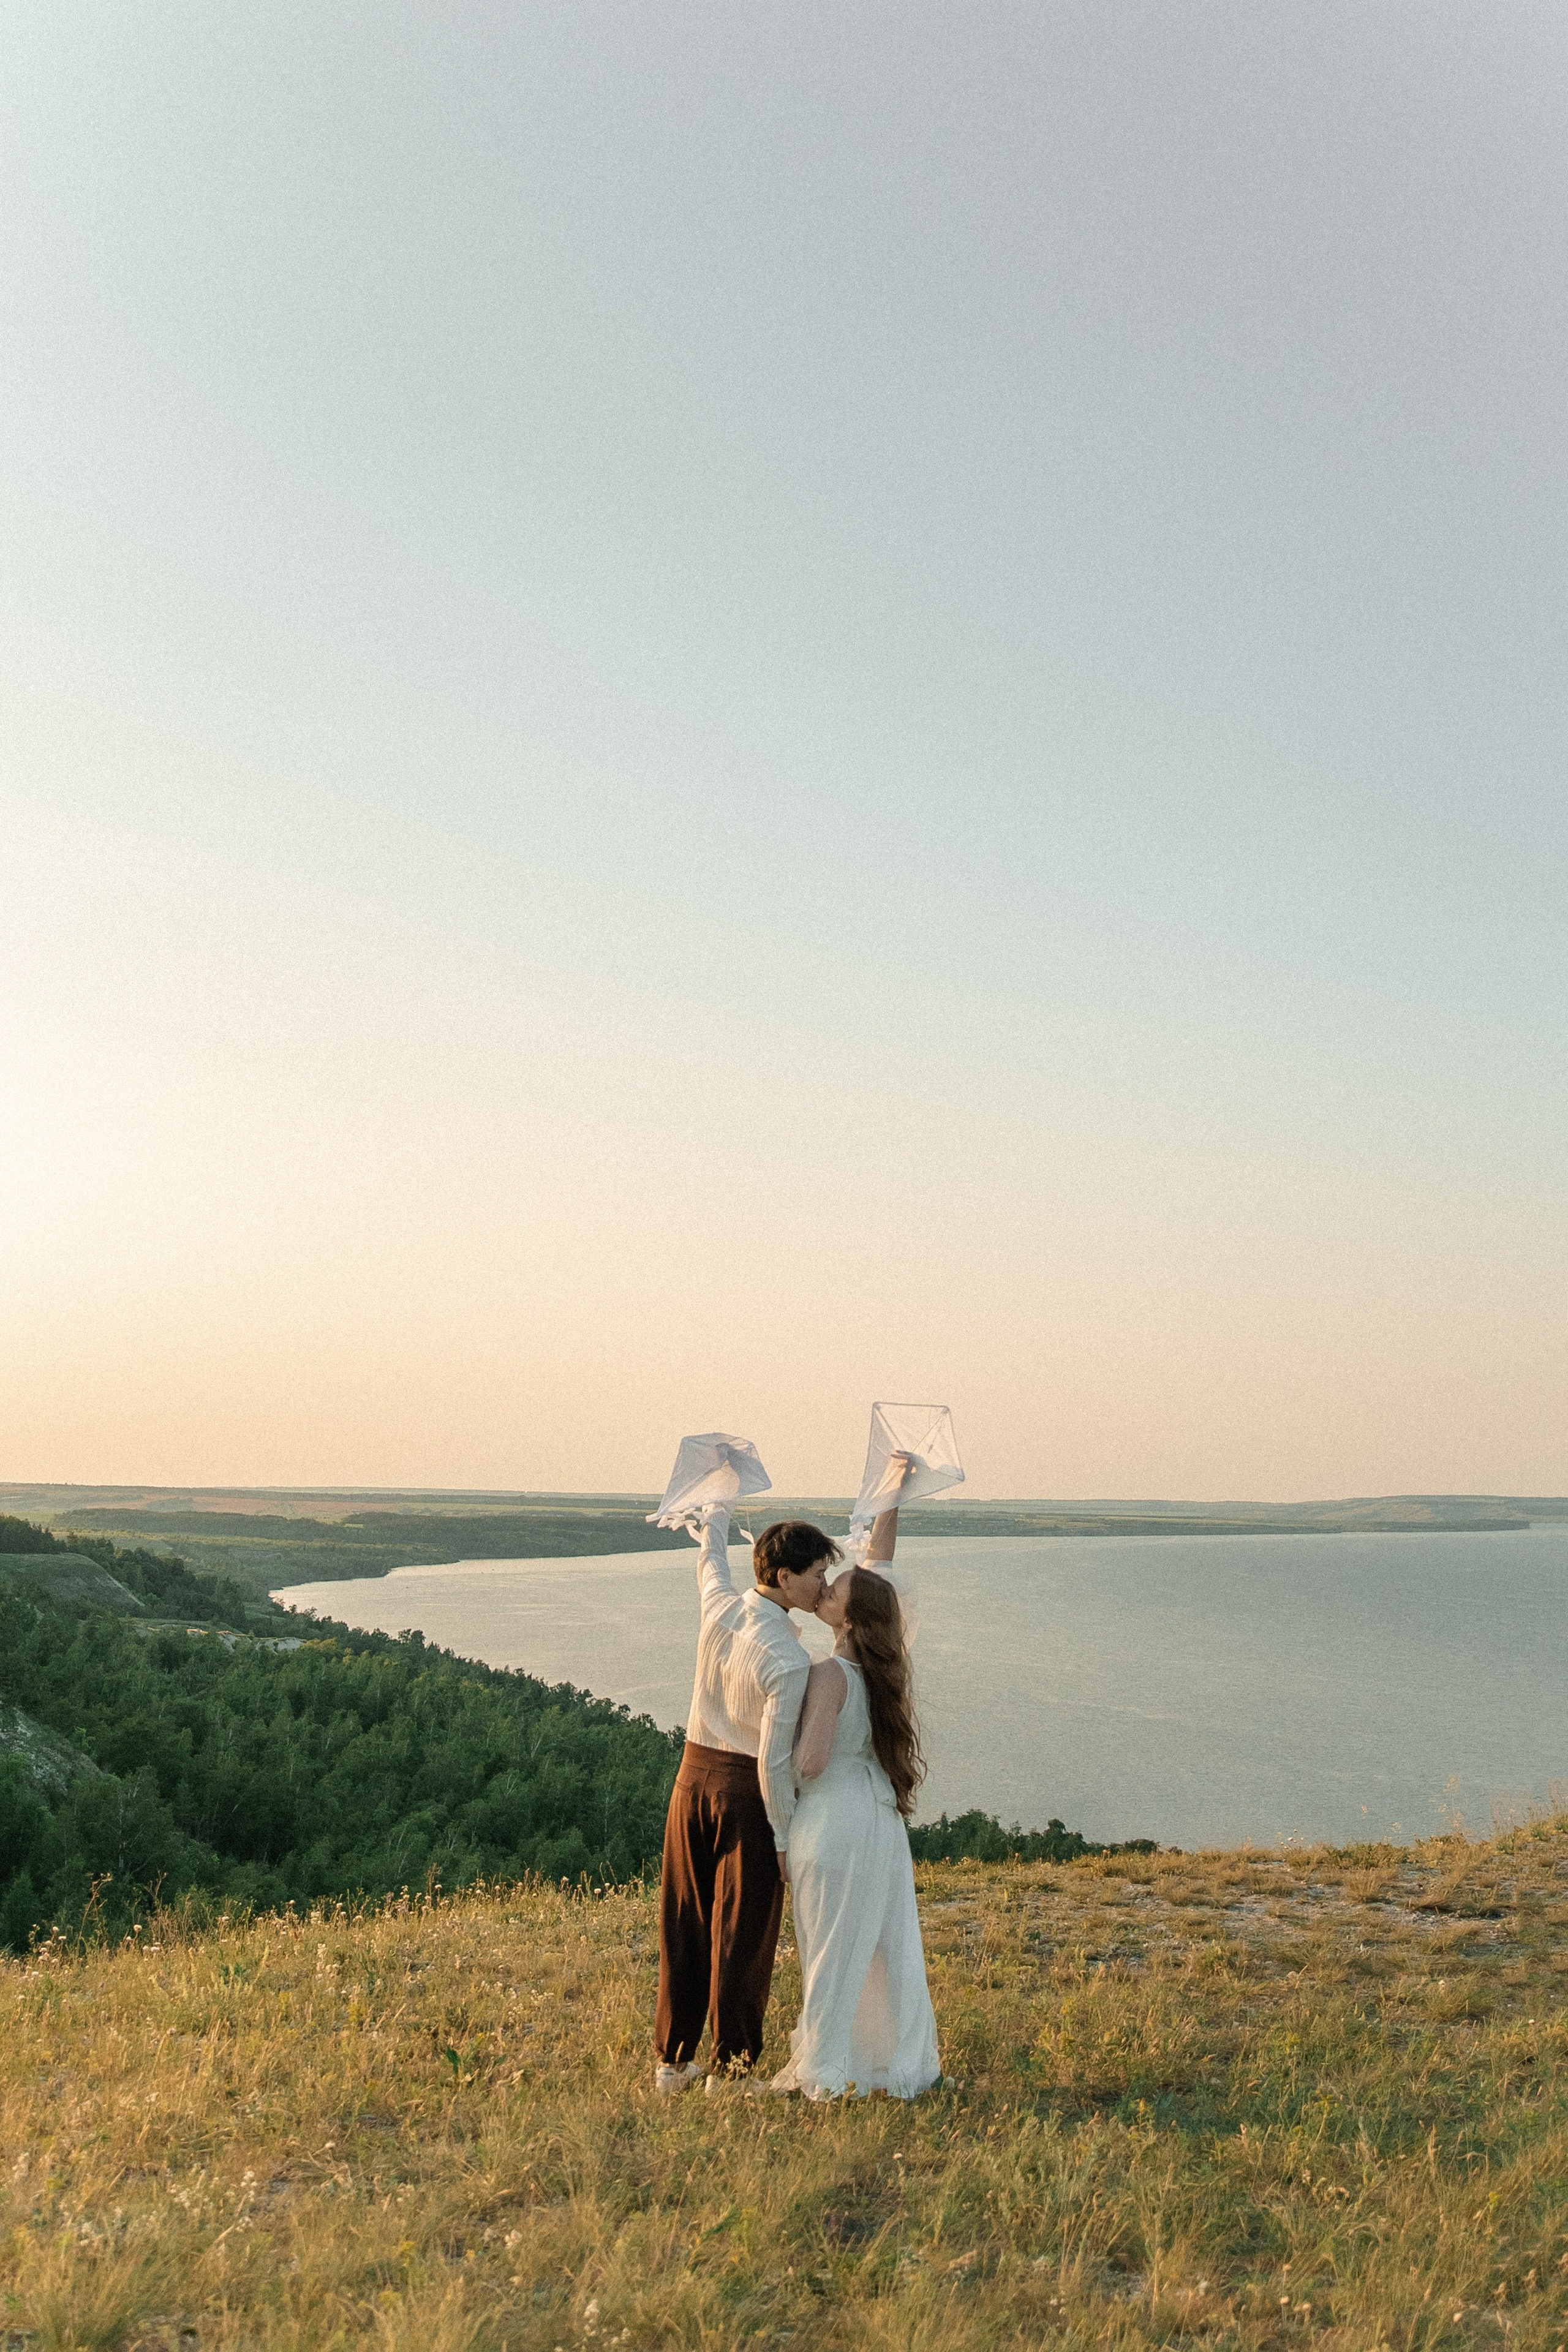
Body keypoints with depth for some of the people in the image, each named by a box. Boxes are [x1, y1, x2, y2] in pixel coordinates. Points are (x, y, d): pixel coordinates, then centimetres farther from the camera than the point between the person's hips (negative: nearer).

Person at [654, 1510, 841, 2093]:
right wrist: (785, 1837, -10)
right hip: (745, 1791, -6)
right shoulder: (789, 1660, -22)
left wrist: (718, 1513, 41)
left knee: (684, 1926, 15)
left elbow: (711, 1558, 21)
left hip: (693, 1775, 7)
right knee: (740, 1933, 6)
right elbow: (773, 1761, -20)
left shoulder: (719, 1607, -3)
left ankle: (673, 2060, 25)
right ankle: (729, 2067, 16)